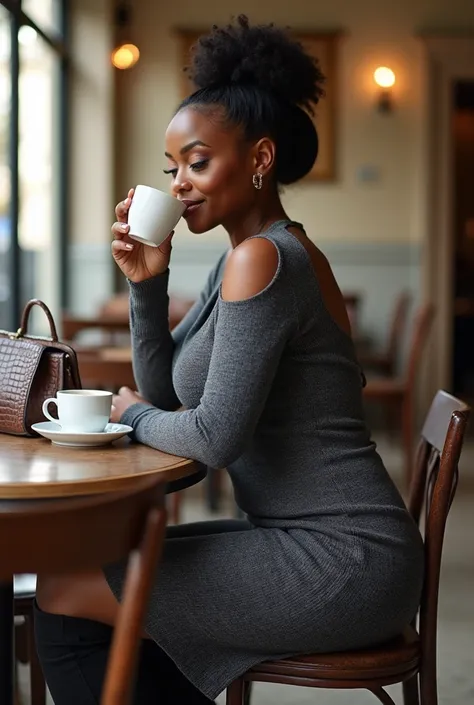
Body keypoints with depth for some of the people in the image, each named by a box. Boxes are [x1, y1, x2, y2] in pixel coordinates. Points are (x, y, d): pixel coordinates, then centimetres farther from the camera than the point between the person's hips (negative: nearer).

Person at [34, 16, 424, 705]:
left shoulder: (261, 258, -17)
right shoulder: (261, 255, 14)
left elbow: (215, 436, -20)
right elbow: (165, 391, 14)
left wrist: (135, 416, -1)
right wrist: (146, 282, 1)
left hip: (340, 560, -10)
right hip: (332, 546, 10)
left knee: (64, 596, -8)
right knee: (119, 570, 24)